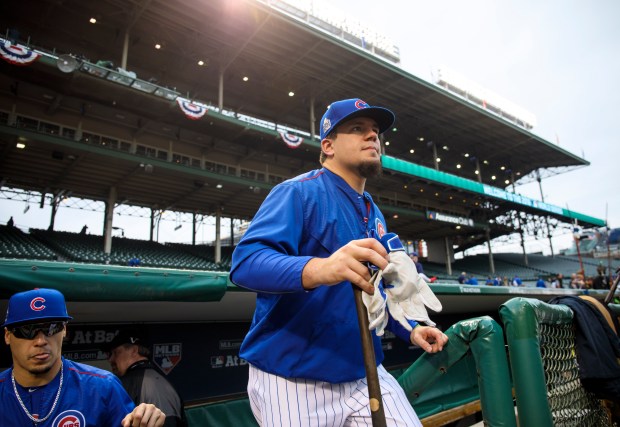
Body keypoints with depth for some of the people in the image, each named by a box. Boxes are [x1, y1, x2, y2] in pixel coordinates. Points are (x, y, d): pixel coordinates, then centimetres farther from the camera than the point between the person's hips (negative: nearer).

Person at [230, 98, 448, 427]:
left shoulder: (374, 215, 12)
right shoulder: (300, 192, -13)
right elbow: (245, 261, -27)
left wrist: (410, 330, 9)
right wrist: (316, 269, -44)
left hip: (364, 373, 7)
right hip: (292, 380, -6)